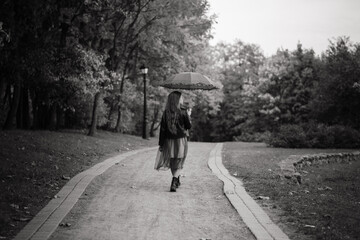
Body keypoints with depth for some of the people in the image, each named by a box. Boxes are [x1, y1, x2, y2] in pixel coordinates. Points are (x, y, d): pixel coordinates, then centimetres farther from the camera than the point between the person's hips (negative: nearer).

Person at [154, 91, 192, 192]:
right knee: (178, 164, 2)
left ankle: (177, 182, 33)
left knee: (172, 162, 19)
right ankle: (174, 183, -14)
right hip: (181, 140, -3)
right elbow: (189, 126, -2)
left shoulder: (166, 113, -2)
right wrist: (188, 116, 14)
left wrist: (161, 143, 3)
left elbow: (162, 129, -2)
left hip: (169, 141, 3)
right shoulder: (183, 112, -11)